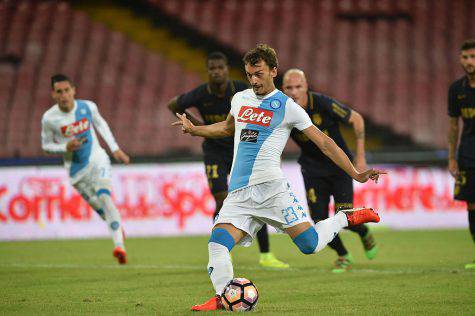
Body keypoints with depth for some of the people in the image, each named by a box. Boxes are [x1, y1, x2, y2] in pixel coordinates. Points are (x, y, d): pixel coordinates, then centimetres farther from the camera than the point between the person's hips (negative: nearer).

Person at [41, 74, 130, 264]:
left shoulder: (88, 107, -8)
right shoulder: (49, 118, -12)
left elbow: (100, 125, 13)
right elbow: (46, 145, 2)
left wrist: (115, 149, 9)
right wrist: (66, 147, -17)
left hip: (97, 160, -1)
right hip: (76, 170, 1)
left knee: (104, 198, -23)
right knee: (100, 209, 5)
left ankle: (119, 245, -33)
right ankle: (118, 228, 38)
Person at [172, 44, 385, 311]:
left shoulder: (287, 107, 1)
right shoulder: (240, 99, 16)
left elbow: (324, 143, 2)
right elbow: (228, 127, 40)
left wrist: (356, 175, -3)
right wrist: (194, 130, 29)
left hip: (271, 186, -4)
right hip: (239, 192, 4)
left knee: (310, 244, -12)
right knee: (218, 242, -18)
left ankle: (346, 218, 14)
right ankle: (222, 297, -11)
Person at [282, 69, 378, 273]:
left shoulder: (323, 104, -24)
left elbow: (356, 119, -11)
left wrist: (360, 157, -11)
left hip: (340, 166, -3)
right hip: (313, 170, 3)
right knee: (320, 222, -6)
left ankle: (364, 233, 25)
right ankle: (343, 257, 23)